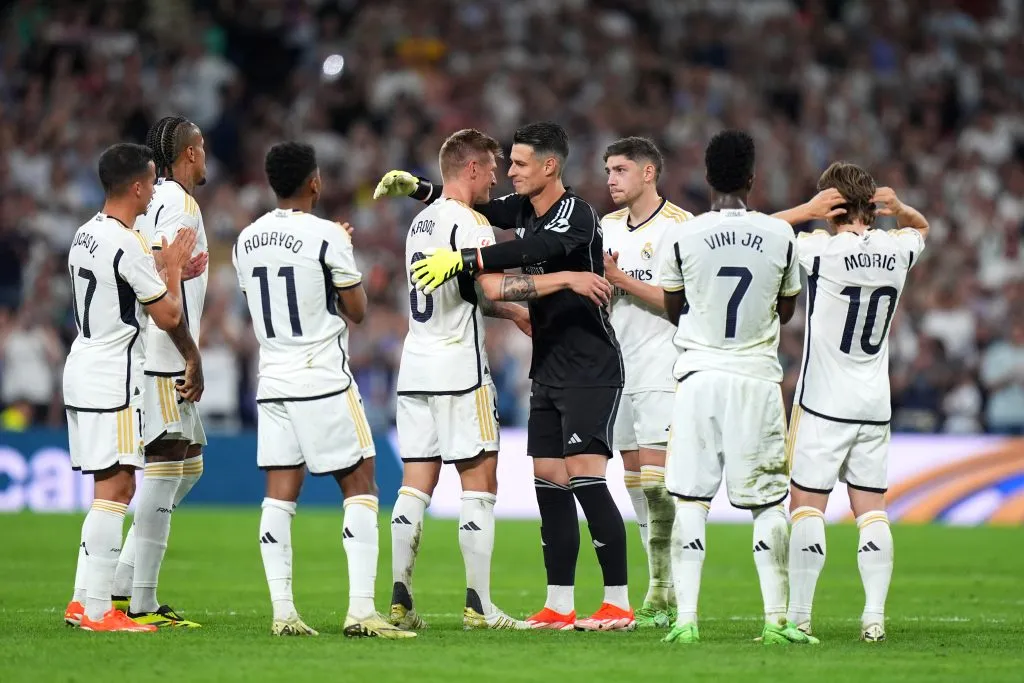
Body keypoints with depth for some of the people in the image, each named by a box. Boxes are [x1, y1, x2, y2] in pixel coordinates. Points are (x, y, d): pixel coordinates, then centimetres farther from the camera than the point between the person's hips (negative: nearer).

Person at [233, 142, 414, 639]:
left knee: (280, 495, 4)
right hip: (323, 380, -6)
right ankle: (361, 611, -8)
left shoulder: (247, 242, 7)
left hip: (272, 382, 6)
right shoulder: (326, 237, -12)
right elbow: (357, 311, -4)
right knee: (360, 487, 0)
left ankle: (283, 613, 0)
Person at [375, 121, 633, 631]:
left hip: (591, 369, -9)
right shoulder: (523, 208, 9)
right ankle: (559, 606, 7)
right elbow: (473, 211, 24)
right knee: (549, 480, 5)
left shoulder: (576, 214, -16)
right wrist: (415, 187, 12)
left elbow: (533, 250, -33)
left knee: (584, 477, -14)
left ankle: (618, 603, -10)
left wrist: (462, 259, -38)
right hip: (548, 371, 9)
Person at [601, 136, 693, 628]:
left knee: (656, 479, -14)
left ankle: (664, 595, -10)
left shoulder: (681, 226, -9)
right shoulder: (608, 227, 14)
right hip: (618, 367, 8)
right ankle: (663, 588, 13)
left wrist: (623, 280, -17)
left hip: (662, 370, -8)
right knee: (634, 481, 7)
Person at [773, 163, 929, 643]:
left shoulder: (820, 250, -15)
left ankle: (798, 616, -4)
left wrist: (807, 211, -11)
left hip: (823, 405, -5)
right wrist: (899, 209, 5)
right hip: (875, 405, 5)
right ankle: (874, 616, -3)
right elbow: (921, 227, 26)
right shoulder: (897, 251, 1)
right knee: (871, 509, 5)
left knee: (807, 504, -1)